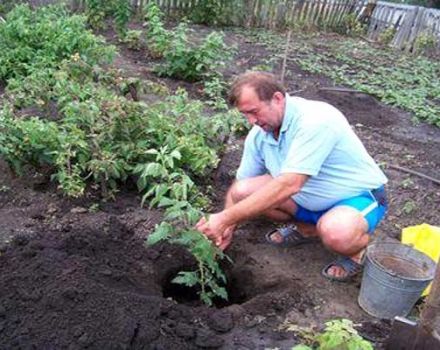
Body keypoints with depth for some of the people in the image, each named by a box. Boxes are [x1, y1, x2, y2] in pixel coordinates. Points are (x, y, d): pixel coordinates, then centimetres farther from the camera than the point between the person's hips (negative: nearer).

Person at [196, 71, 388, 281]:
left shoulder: (315, 120, -31)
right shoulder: (258, 134, -7)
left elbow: (288, 185, -39)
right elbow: (240, 184, 4)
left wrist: (225, 219, -38)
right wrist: (227, 227, -9)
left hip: (359, 196, -7)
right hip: (310, 198, 7)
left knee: (335, 232, -41)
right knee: (243, 191, -10)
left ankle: (356, 248, -2)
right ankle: (307, 228, 11)